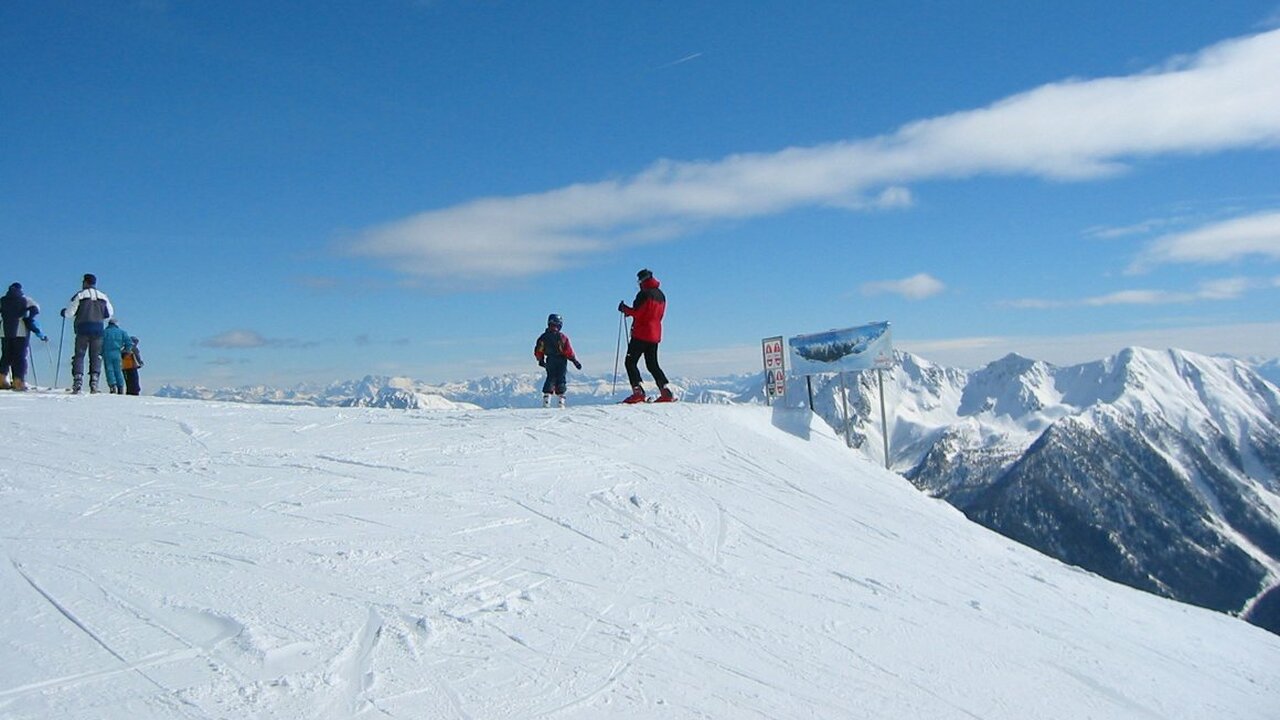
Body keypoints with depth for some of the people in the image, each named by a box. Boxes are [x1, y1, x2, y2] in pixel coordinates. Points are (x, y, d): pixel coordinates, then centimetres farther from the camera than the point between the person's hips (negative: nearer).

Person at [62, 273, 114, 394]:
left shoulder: (80, 295, -1)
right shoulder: (103, 297, 9)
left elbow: (69, 313, -1)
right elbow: (110, 313, 18)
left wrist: (64, 312, 21)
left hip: (83, 328, -2)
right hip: (98, 329, 2)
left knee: (79, 355, 2)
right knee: (96, 356, 4)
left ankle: (78, 381, -9)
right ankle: (94, 382, -4)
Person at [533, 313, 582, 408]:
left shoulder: (543, 337, -5)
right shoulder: (562, 337, -16)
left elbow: (538, 351, 2)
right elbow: (569, 352, -15)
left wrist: (540, 360, 18)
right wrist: (575, 361, -5)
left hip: (550, 362, 3)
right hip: (562, 362, -3)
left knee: (550, 379, 14)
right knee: (560, 380, 7)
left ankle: (546, 400, 4)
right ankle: (560, 401, 1)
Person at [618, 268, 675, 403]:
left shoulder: (645, 294, -12)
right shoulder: (661, 295, 14)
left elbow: (637, 313, -17)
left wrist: (624, 308, 1)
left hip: (641, 334, -8)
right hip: (655, 335, 8)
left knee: (631, 362, -2)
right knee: (652, 364, 14)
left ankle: (638, 392, -14)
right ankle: (666, 393, 4)